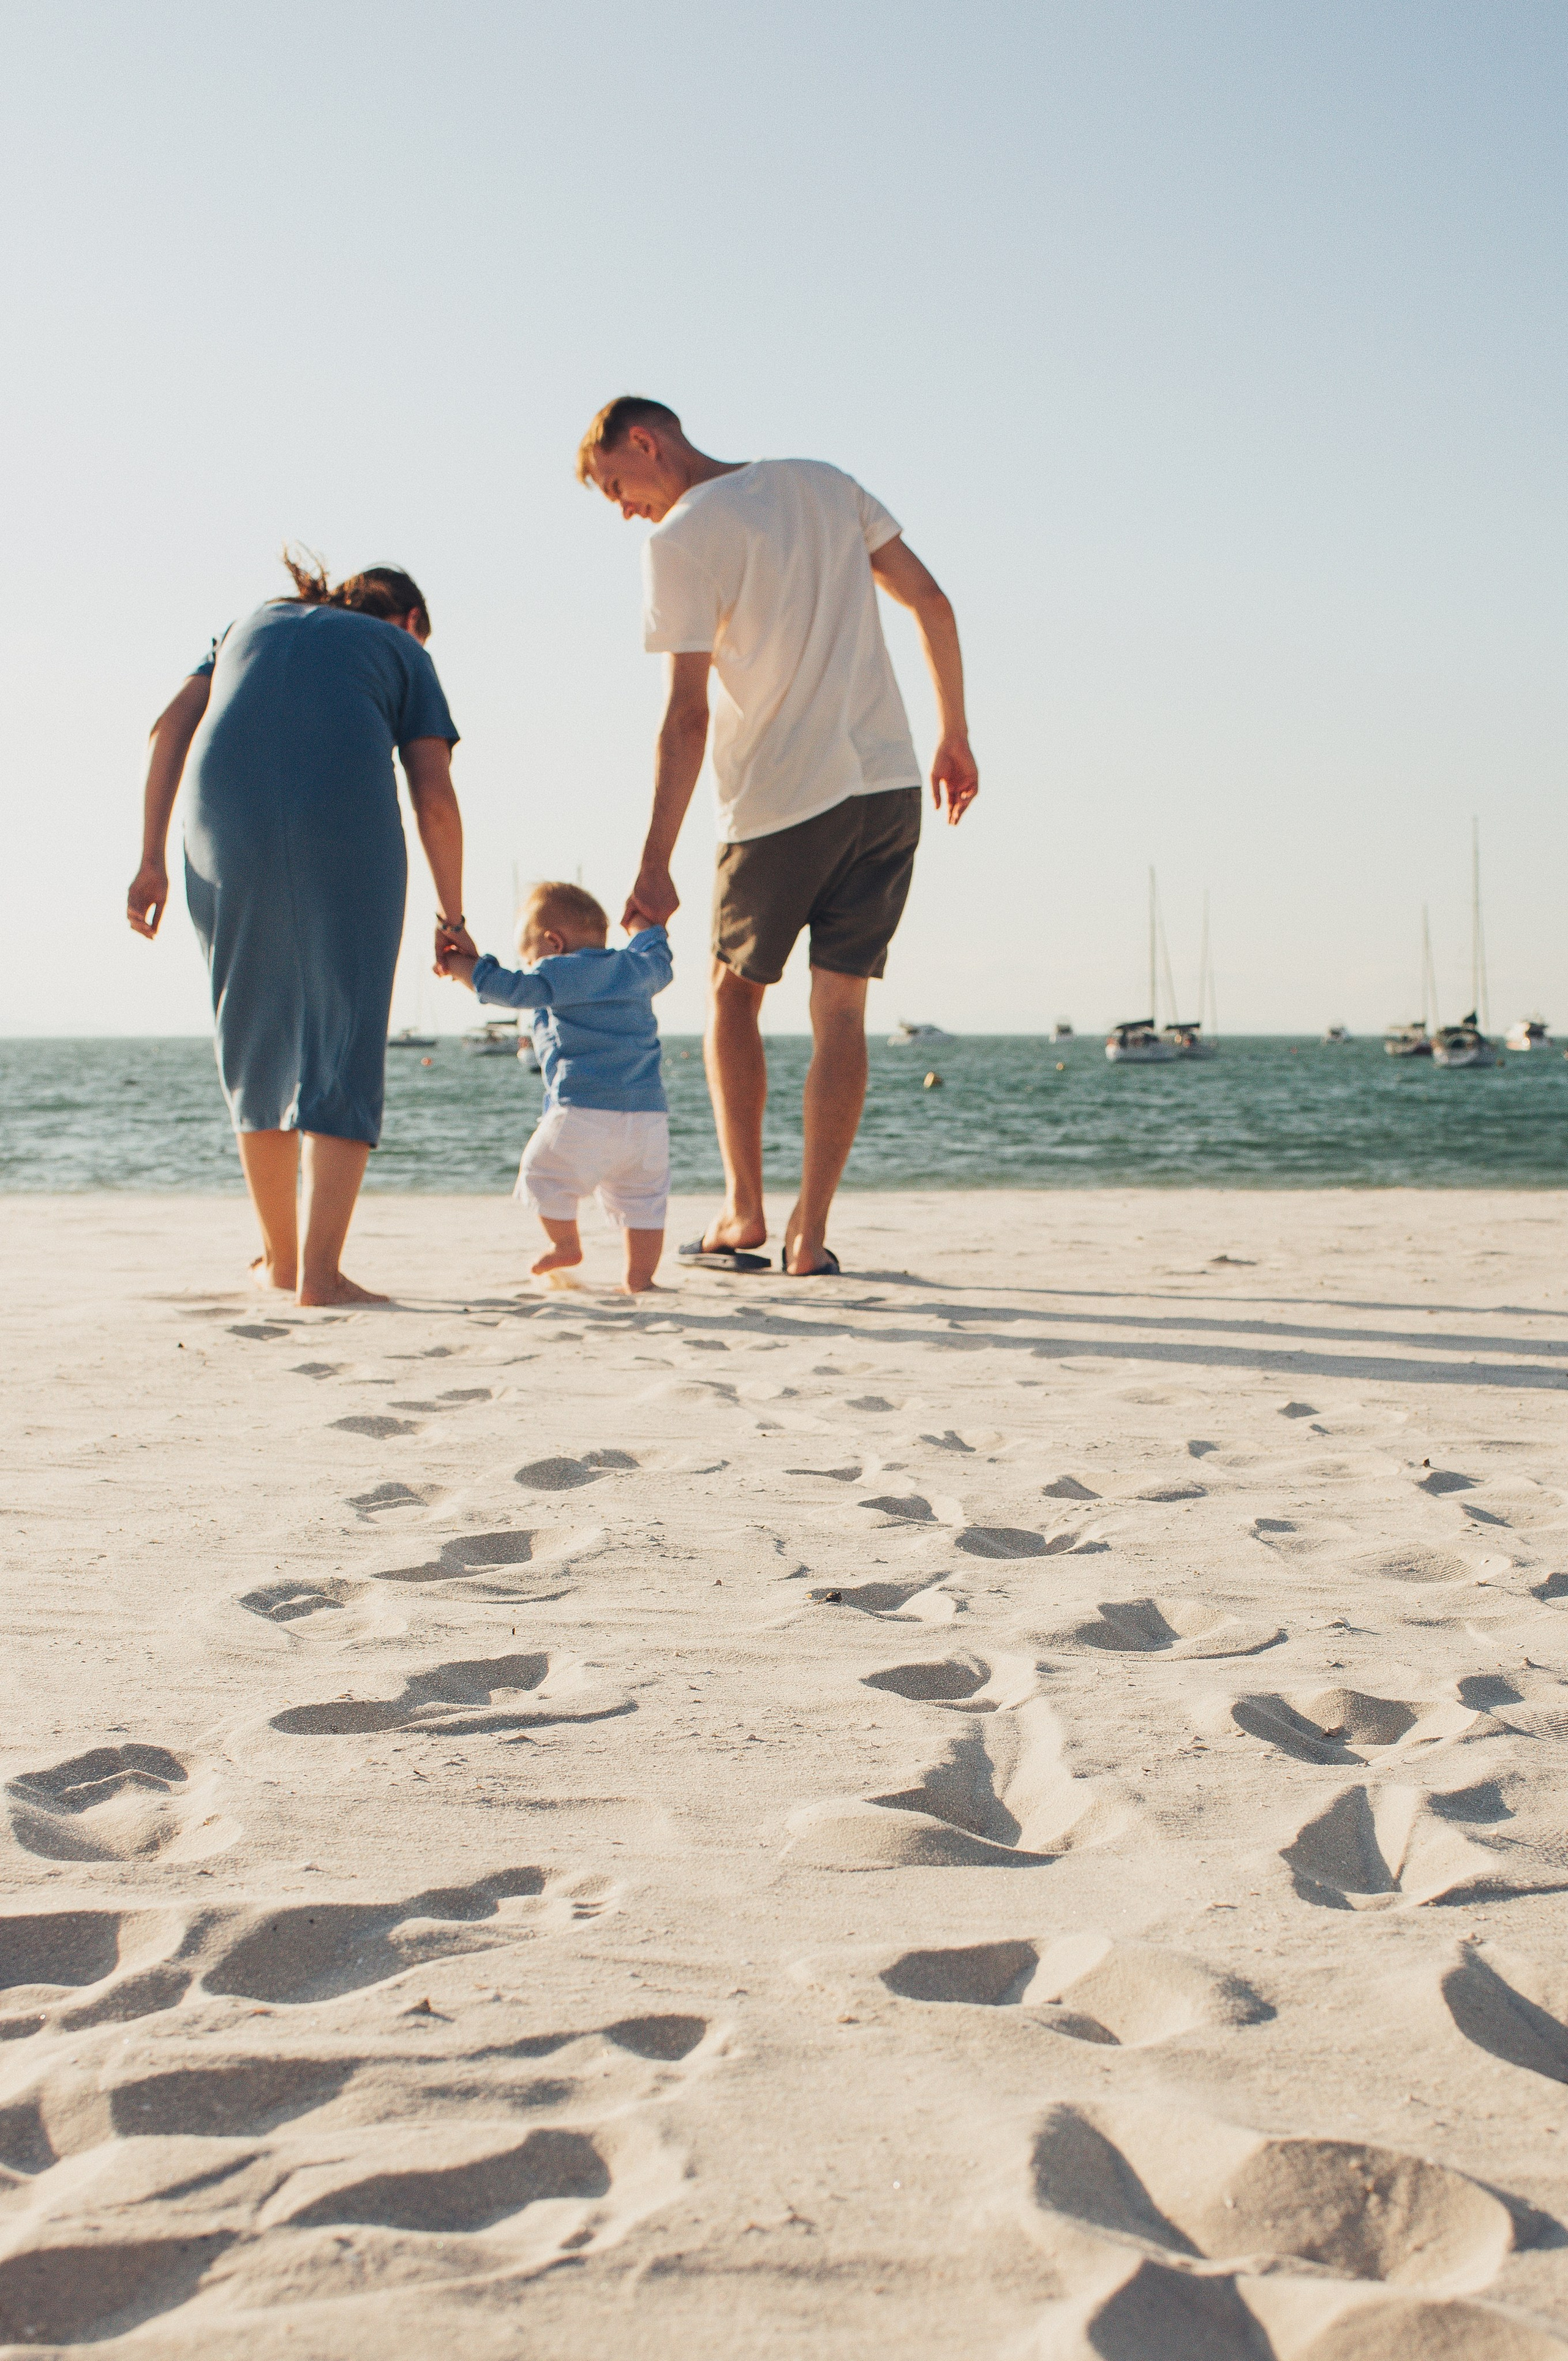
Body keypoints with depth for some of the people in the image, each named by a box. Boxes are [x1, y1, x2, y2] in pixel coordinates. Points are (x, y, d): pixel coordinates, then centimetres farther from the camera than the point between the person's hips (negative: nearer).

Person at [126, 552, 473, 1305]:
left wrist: (151, 861, 12)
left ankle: (280, 1258, 23)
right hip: (346, 823, -3)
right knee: (344, 1044, 1)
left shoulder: (254, 624, 33)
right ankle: (321, 1271, -10)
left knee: (257, 1042, 15)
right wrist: (452, 919, 21)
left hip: (226, 824, 3)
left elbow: (171, 727, 17)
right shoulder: (402, 651, 24)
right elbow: (436, 799, 11)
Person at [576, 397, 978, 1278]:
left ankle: (743, 1210, 7)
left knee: (734, 991, 15)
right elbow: (931, 602, 11)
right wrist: (955, 736, 17)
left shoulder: (681, 539, -7)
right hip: (892, 782, 5)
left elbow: (688, 716, -13)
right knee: (842, 1009, 6)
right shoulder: (826, 485, 11)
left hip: (780, 800, -5)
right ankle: (811, 1232, 4)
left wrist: (655, 866, -12)